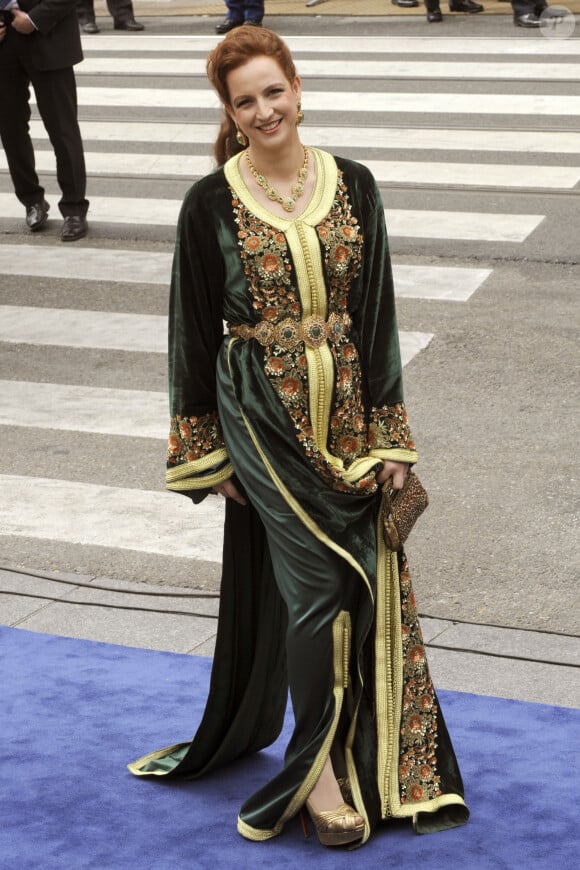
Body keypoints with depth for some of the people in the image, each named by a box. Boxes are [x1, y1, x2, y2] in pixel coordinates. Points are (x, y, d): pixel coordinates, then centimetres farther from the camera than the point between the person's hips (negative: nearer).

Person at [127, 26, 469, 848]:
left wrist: (389, 433, 0)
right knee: (319, 581, -8)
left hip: (347, 411, 4)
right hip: (264, 416, -3)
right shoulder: (211, 203, -6)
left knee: (363, 579, 8)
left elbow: (376, 312, 3)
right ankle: (318, 770, 6)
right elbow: (195, 327, -2)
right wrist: (207, 449, -2)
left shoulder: (353, 186, 1)